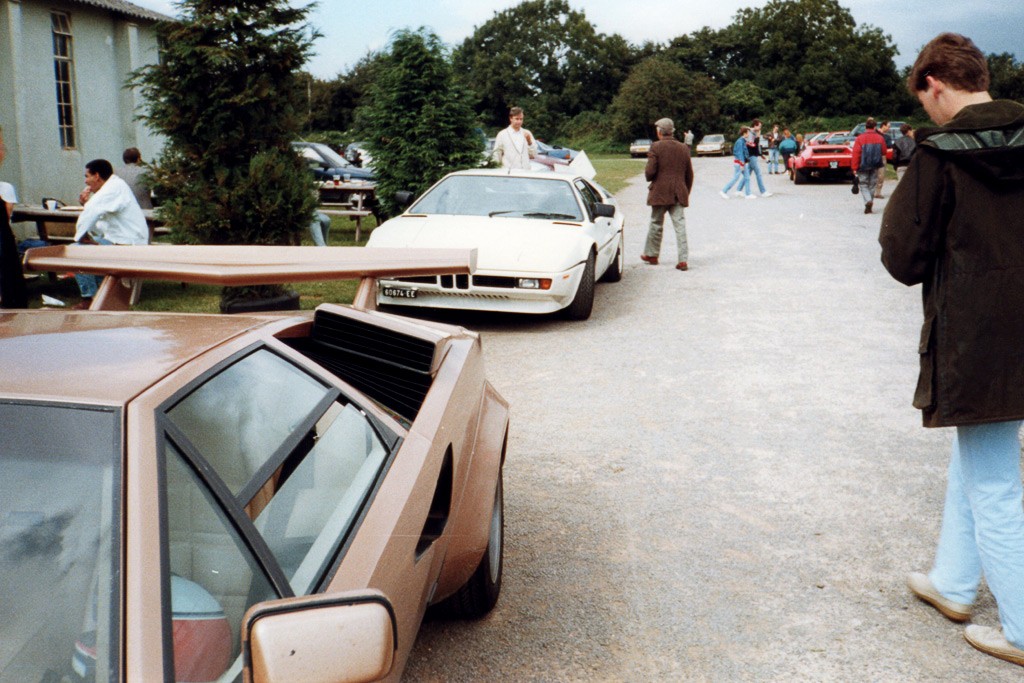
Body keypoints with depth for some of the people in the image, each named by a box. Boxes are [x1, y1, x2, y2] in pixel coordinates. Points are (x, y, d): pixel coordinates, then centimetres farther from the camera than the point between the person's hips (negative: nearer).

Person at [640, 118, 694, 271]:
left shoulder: (656, 147, -8)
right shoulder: (683, 148, 7)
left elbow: (650, 172, -14)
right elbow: (689, 174, 12)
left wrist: (648, 176, 10)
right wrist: (686, 193, 23)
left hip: (660, 192, -3)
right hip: (679, 193, 3)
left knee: (656, 224, 12)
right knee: (680, 225, -1)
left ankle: (652, 254, 25)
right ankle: (683, 260, -8)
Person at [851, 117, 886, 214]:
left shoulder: (859, 138, -11)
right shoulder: (880, 138, 0)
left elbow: (856, 154, -12)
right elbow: (883, 153, 8)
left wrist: (854, 168, -8)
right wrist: (883, 165, 25)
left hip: (863, 167, -3)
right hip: (875, 167, 3)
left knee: (863, 185, 5)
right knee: (872, 186, 14)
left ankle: (868, 201, -18)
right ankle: (870, 205, 16)